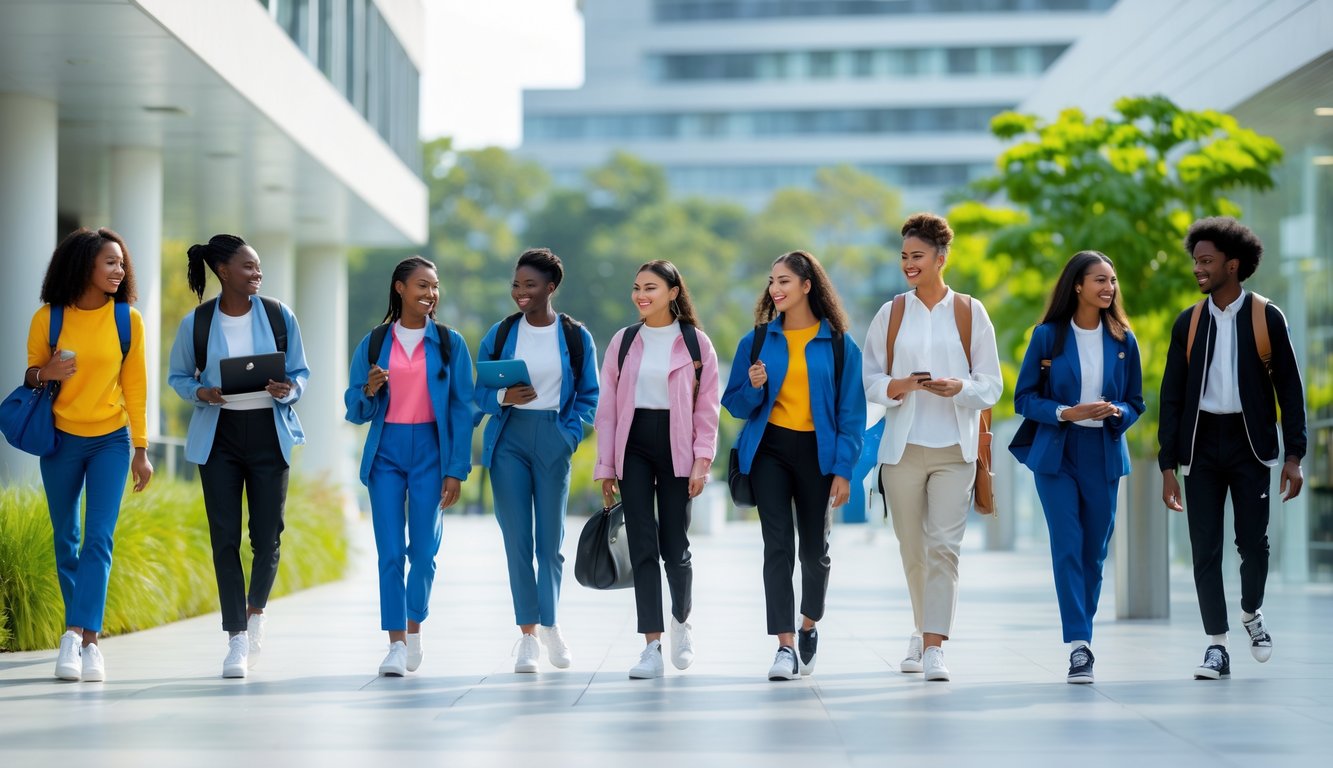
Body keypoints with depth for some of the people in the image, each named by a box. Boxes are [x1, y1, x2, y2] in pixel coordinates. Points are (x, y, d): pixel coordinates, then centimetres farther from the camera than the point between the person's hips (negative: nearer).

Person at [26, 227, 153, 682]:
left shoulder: (127, 319, -2)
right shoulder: (49, 317, -4)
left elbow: (134, 385, 3)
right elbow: (31, 373, 7)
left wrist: (141, 449, 3)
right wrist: (44, 373, -18)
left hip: (110, 440, -1)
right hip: (61, 440, 1)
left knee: (99, 538, -13)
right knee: (66, 541, 7)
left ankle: (80, 636, -18)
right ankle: (82, 638, 19)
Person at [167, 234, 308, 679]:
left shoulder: (279, 316, 1)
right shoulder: (196, 324, -1)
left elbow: (301, 371, 8)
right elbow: (177, 376, 8)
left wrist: (288, 390, -14)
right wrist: (200, 393, -13)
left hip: (269, 433, 1)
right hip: (218, 436, 0)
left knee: (268, 535, 1)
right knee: (224, 537, -3)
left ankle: (256, 611, 30)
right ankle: (237, 640, 4)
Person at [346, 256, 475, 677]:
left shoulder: (450, 343, 3)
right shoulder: (373, 343, 6)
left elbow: (462, 409, 1)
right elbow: (356, 412, 9)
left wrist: (456, 470, -5)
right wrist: (369, 392, -14)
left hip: (430, 449, -1)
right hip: (386, 451, 1)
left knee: (423, 551, 2)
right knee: (390, 552, -5)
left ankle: (414, 629, 25)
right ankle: (396, 645, -3)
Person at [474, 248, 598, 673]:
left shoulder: (575, 336, 3)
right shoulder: (500, 334, 5)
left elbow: (589, 395, 7)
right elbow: (480, 391, 6)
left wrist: (570, 433, -6)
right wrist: (503, 397, -14)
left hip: (553, 441, -1)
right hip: (508, 440, 1)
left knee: (550, 539, 3)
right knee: (517, 540, -2)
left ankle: (549, 624, 24)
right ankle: (528, 634, 4)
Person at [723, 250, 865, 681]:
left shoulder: (838, 344, -1)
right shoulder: (757, 341, 6)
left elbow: (851, 412, -1)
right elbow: (735, 404, 10)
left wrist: (843, 469, -8)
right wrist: (753, 388, -12)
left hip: (816, 452, -1)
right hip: (769, 449, 1)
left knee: (814, 548, 10)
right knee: (778, 546, -9)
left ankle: (809, 626, 35)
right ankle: (785, 647, -11)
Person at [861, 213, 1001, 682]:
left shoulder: (970, 313, 3)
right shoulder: (891, 314, 8)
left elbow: (991, 385, 3)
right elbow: (870, 380, 7)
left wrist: (958, 387, -17)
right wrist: (900, 386, -14)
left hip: (954, 448, -2)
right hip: (902, 446, 2)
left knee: (944, 545, -12)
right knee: (912, 547, 8)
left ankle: (933, 648, -16)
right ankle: (924, 630, 29)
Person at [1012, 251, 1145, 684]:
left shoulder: (1122, 341, 5)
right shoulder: (1047, 336, -2)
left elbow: (1135, 402, 10)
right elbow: (1024, 399, -1)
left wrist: (1118, 413, -12)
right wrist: (1065, 413, -17)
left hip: (1104, 456, 3)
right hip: (1057, 454, -3)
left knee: (1095, 551, 6)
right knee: (1067, 547, -11)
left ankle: (1081, 634, 21)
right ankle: (1078, 644, -13)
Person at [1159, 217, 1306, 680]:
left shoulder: (1266, 318, -1)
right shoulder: (1188, 323, 5)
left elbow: (1290, 389, 1)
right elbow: (1172, 397, 6)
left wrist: (1293, 456, -6)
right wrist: (1168, 465, 1)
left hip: (1250, 444, -2)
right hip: (1202, 443, 2)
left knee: (1253, 541, -1)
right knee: (1205, 548, 0)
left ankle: (1251, 614, 28)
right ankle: (1217, 646, 7)